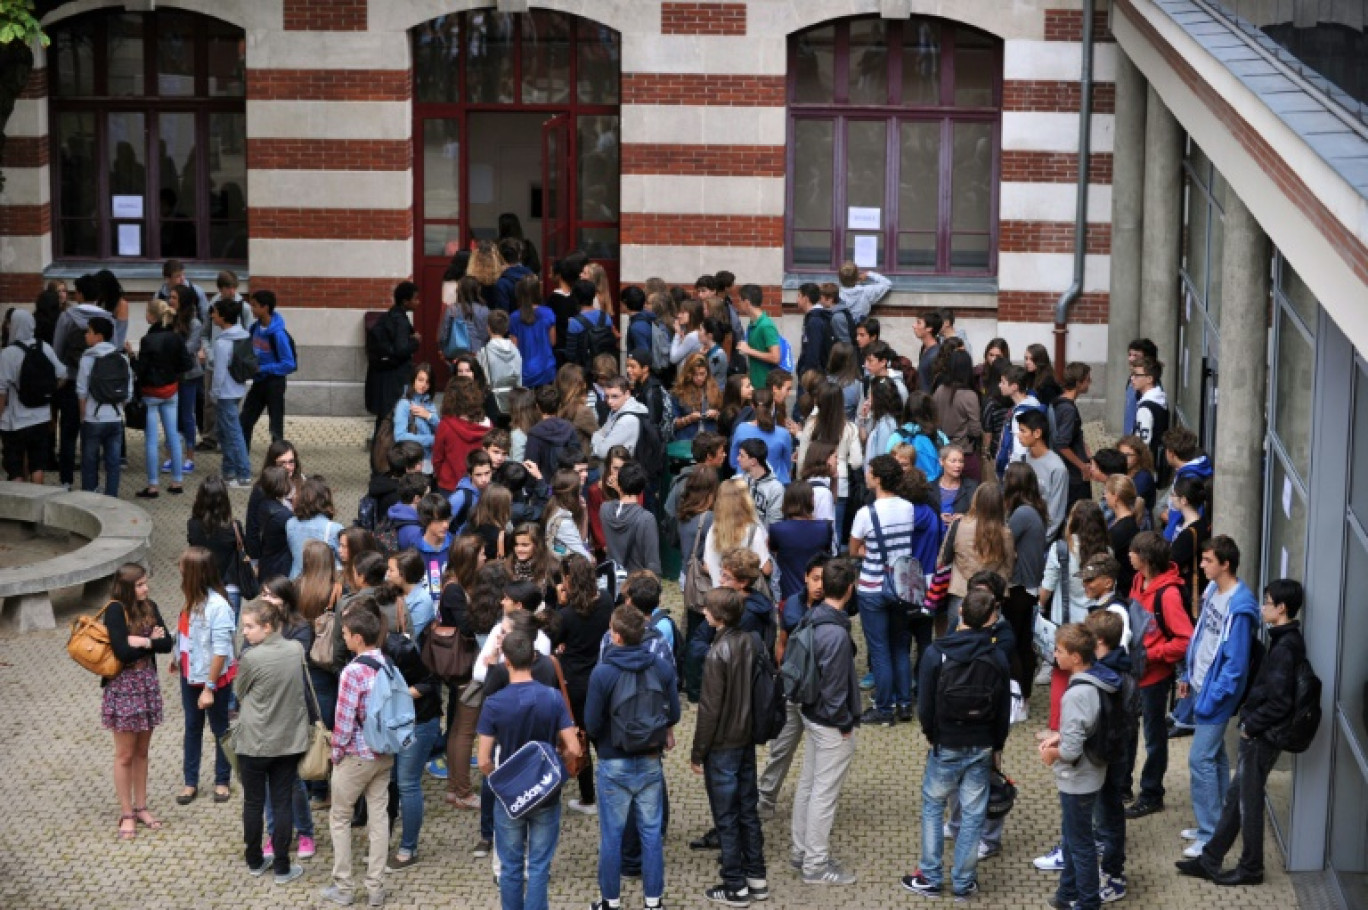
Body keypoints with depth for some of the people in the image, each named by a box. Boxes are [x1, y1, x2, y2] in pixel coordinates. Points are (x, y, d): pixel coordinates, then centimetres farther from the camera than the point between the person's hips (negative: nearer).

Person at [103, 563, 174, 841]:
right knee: (125, 755, 4)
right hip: (123, 686, -5)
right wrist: (152, 641, -14)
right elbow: (122, 651, -24)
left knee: (142, 752, 15)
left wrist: (142, 642, -19)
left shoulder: (149, 607, 2)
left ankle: (141, 807, 25)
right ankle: (127, 815, 13)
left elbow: (167, 643, -5)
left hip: (148, 684, 6)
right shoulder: (115, 610, -16)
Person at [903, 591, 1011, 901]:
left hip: (946, 746, -1)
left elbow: (925, 704, -9)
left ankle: (931, 877, 18)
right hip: (982, 747, 1)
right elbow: (1004, 709, 0)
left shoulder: (936, 654, -13)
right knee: (973, 813, 10)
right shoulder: (997, 658, -8)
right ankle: (963, 881, 16)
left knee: (932, 806, 15)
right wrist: (996, 745, 13)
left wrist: (931, 734, 9)